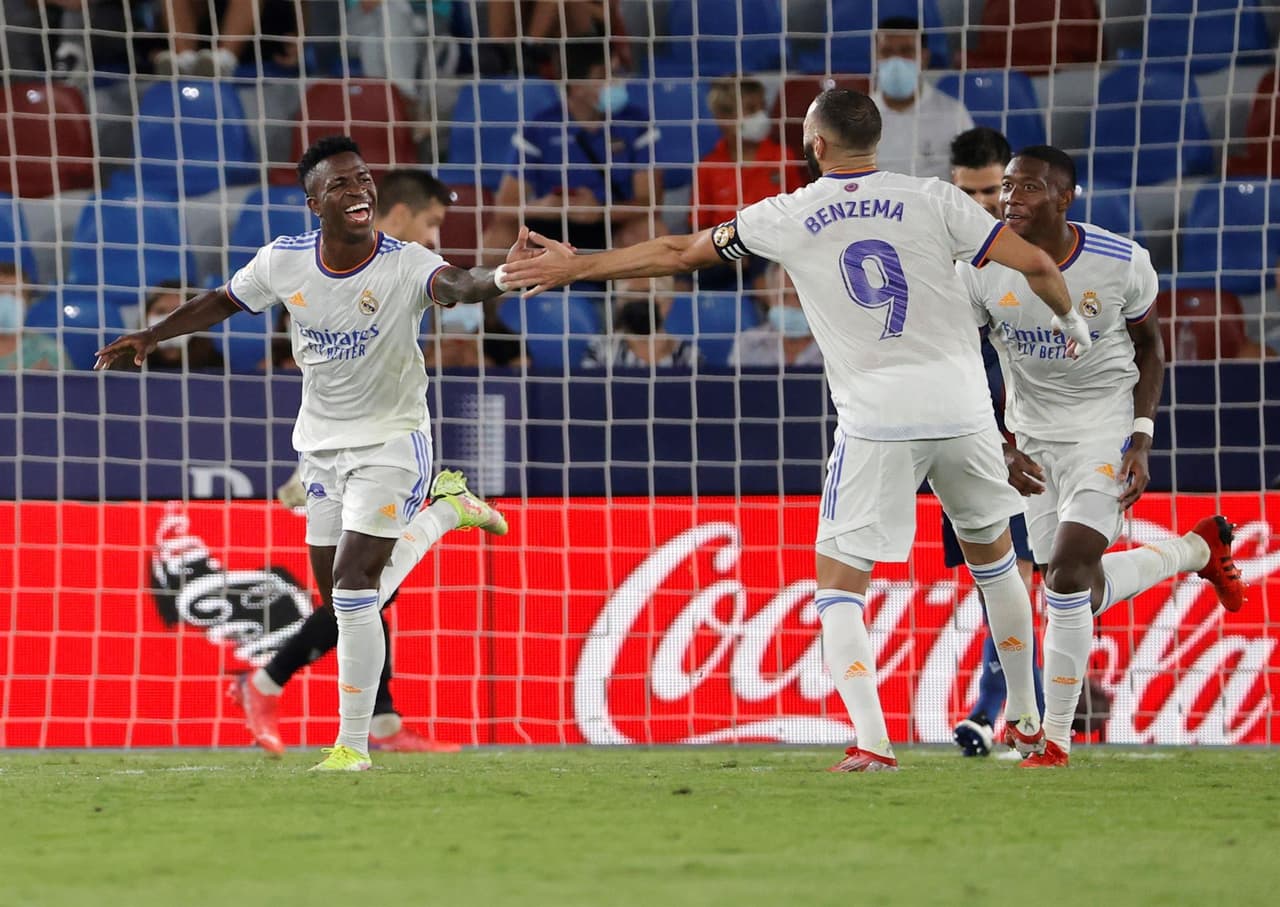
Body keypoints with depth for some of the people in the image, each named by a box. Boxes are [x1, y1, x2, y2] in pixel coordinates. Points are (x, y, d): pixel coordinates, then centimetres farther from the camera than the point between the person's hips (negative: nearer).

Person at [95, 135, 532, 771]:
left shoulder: (405, 264, -21)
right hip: (321, 443, 5)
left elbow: (452, 284, -44)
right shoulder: (285, 261, -9)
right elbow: (223, 301, 11)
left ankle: (353, 744, -3)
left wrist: (497, 278, -65)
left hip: (390, 440, -5)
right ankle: (440, 509, 37)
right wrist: (153, 335, 6)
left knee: (354, 589, -15)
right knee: (339, 596, 11)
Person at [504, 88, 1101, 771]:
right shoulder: (932, 201, 3)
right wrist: (1068, 319, 21)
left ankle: (871, 742, -12)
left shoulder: (787, 218, 4)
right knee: (992, 555, 24)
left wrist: (577, 267, 28)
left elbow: (678, 253, 14)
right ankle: (1025, 724, 30)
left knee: (840, 586, 5)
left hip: (876, 423, -2)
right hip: (962, 408, 2)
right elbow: (1035, 263, -1)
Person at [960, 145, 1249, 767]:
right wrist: (1003, 448, -11)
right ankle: (1196, 550, 36)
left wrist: (1141, 441, -7)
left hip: (1106, 429, -3)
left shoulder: (1122, 264, -15)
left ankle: (1056, 739, -6)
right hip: (1033, 438, 3)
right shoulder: (981, 270, -13)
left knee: (1068, 576, -19)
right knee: (1083, 596, 7)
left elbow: (1148, 346, 3)